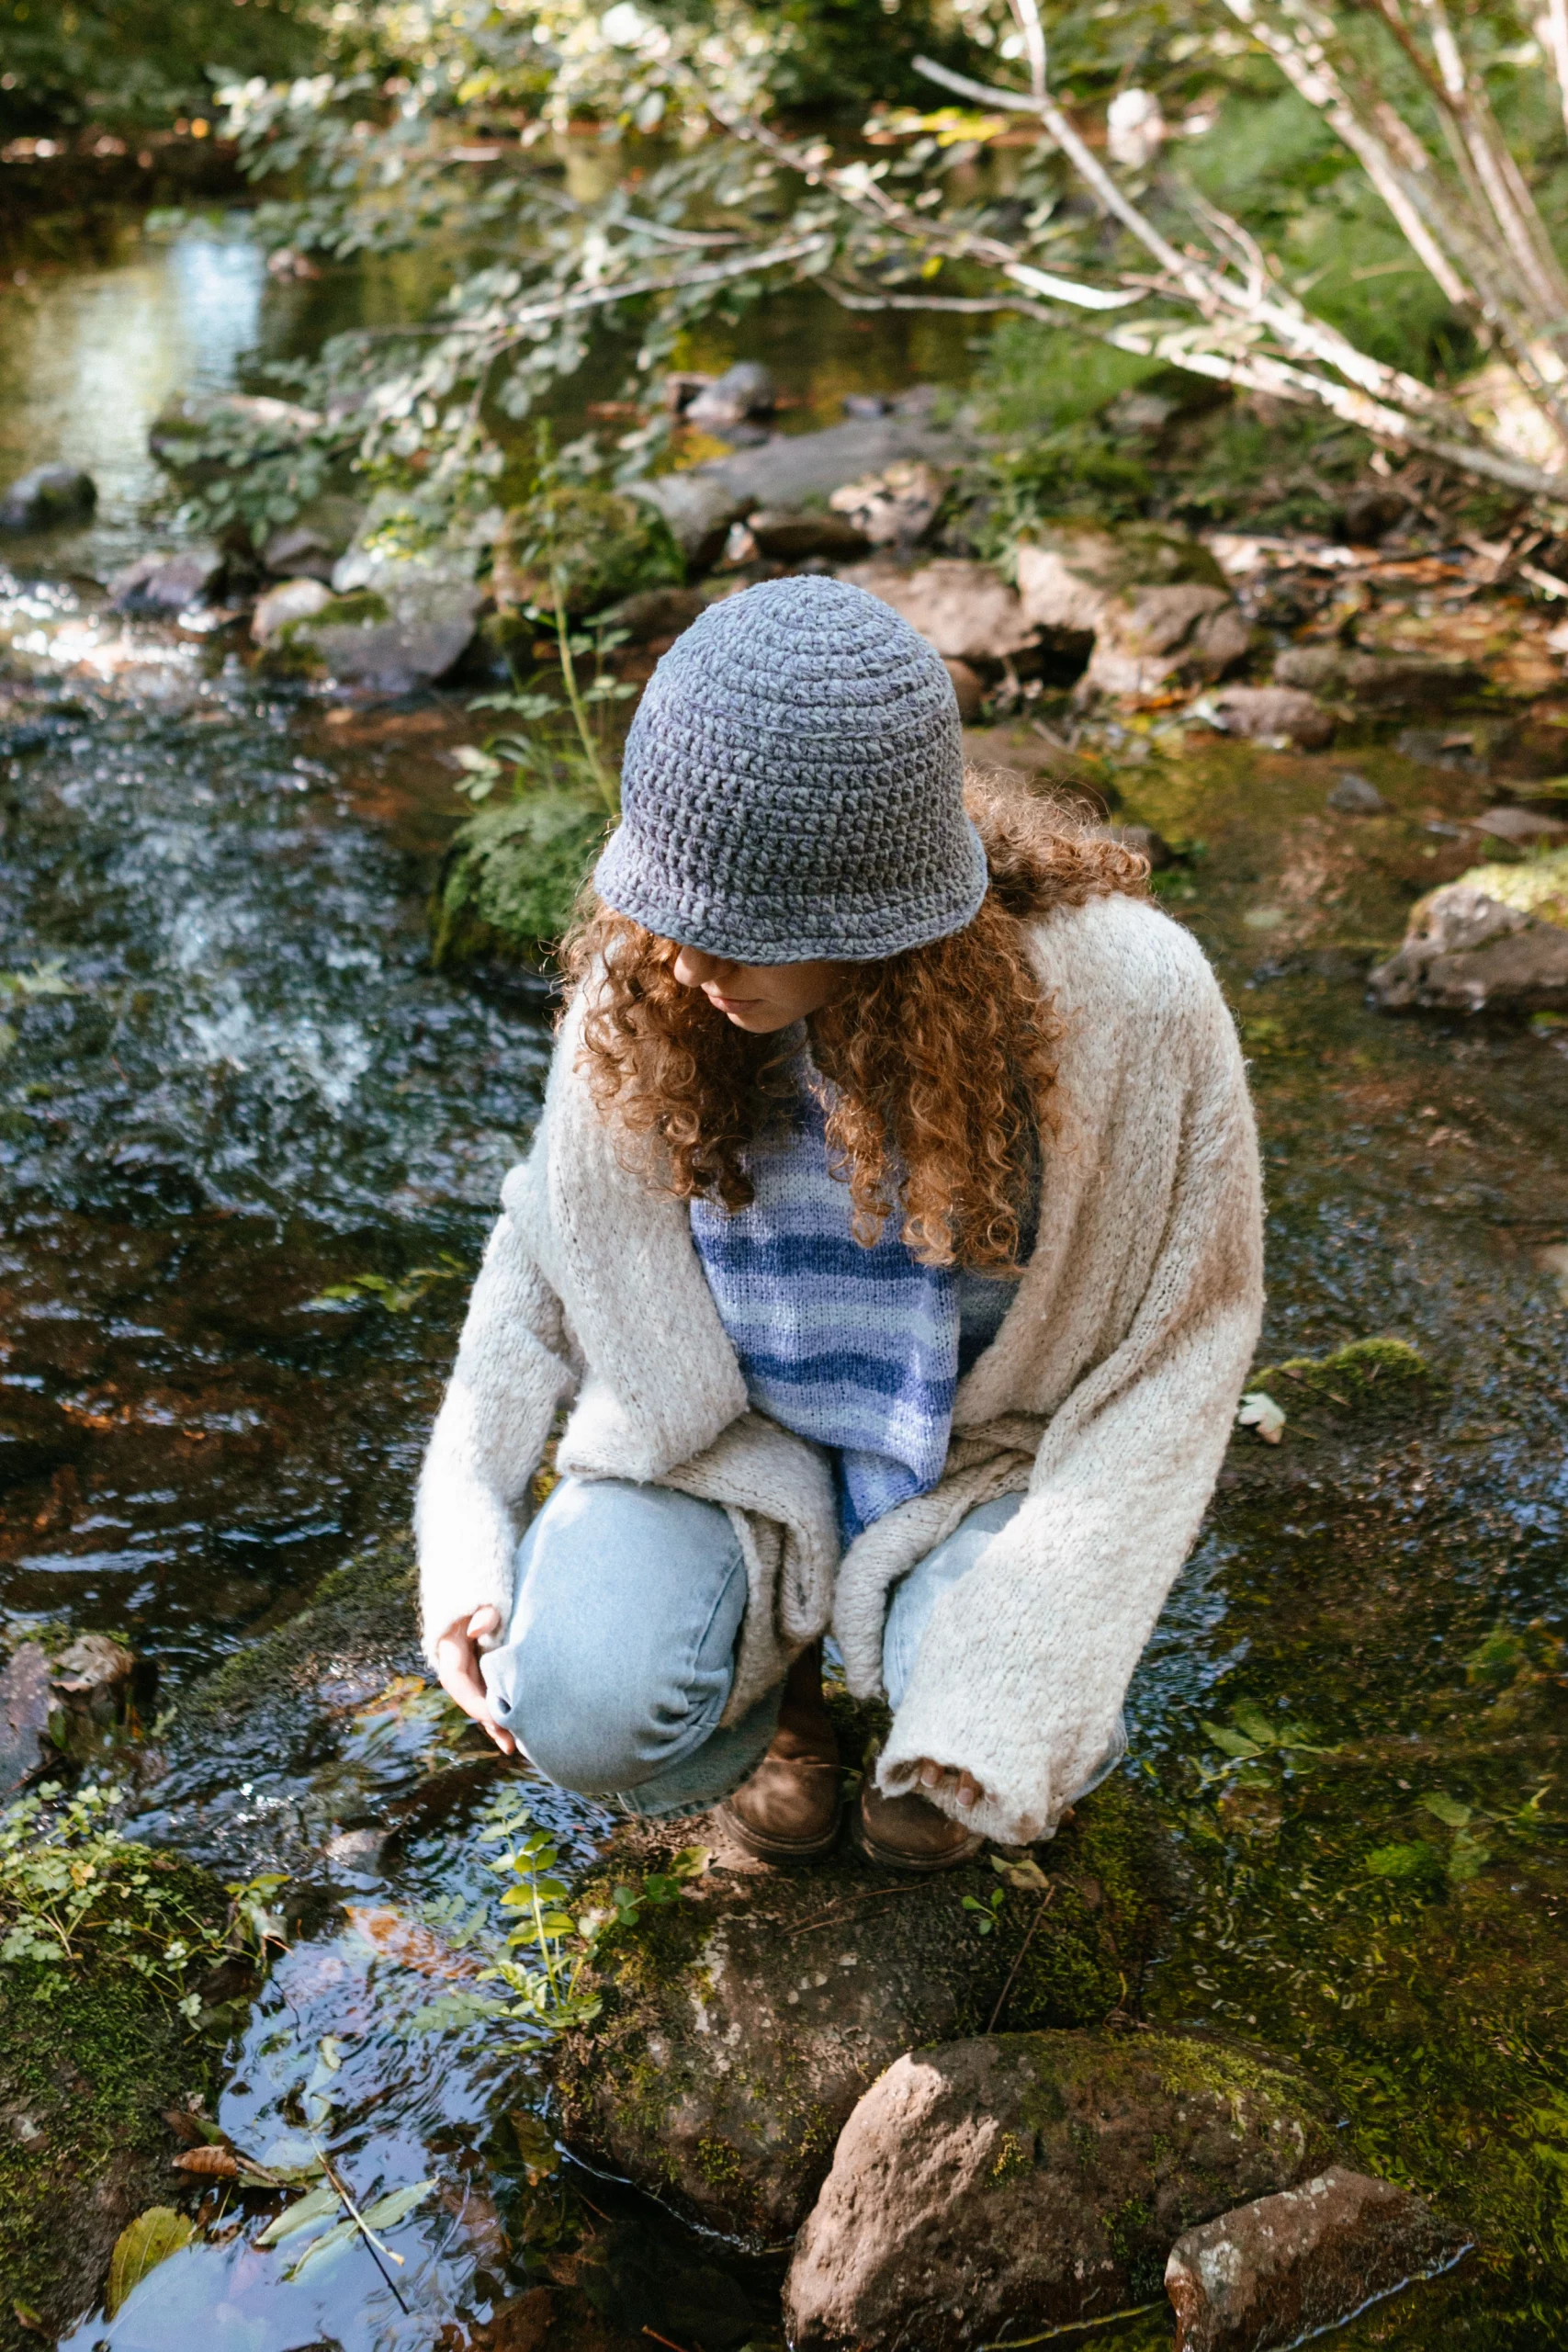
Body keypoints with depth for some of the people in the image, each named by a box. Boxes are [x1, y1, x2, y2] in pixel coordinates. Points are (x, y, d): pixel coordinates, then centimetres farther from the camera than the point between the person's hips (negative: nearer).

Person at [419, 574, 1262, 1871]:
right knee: (580, 1709, -22)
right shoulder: (643, 984, -18)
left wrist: (1005, 1686, -21)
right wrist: (469, 1539, -9)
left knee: (950, 1794, -23)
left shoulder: (1124, 999, -26)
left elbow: (1181, 1334, -16)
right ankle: (771, 1666, 14)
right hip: (723, 1428, 2)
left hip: (991, 1454, -1)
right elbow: (553, 1241, -1)